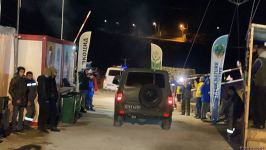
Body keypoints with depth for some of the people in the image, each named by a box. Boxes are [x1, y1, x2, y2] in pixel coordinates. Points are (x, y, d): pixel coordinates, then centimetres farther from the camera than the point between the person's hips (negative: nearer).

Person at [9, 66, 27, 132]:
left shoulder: (24, 80, 9)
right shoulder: (14, 79, -1)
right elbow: (10, 90, -3)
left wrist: (25, 99, 0)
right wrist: (16, 99, -10)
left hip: (23, 100, 4)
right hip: (16, 100, -4)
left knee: (21, 115, 4)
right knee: (15, 114, -5)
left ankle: (20, 127, 10)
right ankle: (14, 128, 3)